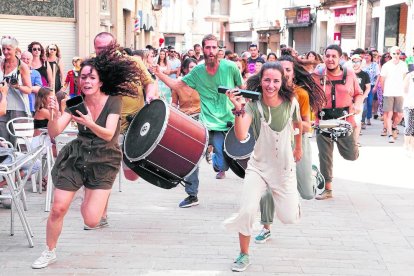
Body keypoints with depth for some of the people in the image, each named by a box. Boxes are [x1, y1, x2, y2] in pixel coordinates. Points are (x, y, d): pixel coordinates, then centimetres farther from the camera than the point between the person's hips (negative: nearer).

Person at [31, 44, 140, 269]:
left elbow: (108, 134, -23)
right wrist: (54, 115, -32)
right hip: (76, 157, 3)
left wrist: (90, 124, -42)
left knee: (91, 221, -10)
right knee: (58, 208, -5)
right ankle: (50, 252, 21)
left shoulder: (113, 101, -11)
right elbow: (54, 133, -11)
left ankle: (93, 196, 27)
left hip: (104, 161, -2)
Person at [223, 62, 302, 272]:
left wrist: (298, 148, 22)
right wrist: (238, 109, -43)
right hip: (259, 166, -1)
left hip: (284, 167, 2)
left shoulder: (290, 102, -12)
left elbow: (298, 125, 11)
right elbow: (241, 136, -33)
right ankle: (244, 255, 7)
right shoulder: (253, 105, -18)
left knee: (289, 218, 4)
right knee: (246, 211, -17)